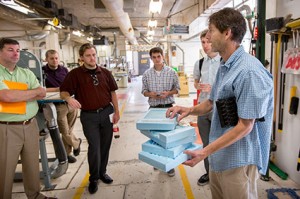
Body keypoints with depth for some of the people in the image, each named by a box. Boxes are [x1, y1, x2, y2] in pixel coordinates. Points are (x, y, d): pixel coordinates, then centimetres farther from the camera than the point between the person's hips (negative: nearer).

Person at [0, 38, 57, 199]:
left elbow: (42, 94, 1)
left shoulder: (27, 73, 10)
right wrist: (35, 91, -7)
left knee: (32, 165, 17)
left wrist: (17, 95, -12)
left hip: (31, 126, 5)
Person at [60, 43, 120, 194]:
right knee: (94, 146, -1)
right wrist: (69, 98, -29)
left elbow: (112, 92, 9)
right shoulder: (75, 74, -4)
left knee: (105, 144, 11)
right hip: (89, 116, -3)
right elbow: (63, 92, -5)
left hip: (107, 112, 3)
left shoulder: (105, 73, 5)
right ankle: (94, 178, 20)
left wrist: (116, 112, 5)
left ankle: (102, 172, 31)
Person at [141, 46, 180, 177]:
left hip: (168, 107, -1)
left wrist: (168, 93, -15)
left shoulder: (171, 72, -2)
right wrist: (150, 94, -15)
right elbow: (144, 91, 7)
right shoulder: (147, 74, 2)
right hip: (153, 107, 2)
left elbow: (177, 89, 4)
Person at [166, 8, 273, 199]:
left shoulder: (249, 71, -23)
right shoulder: (224, 67, 8)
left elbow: (245, 126, -22)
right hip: (220, 156, 9)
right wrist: (190, 110, -2)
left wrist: (204, 152, -22)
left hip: (238, 160, -8)